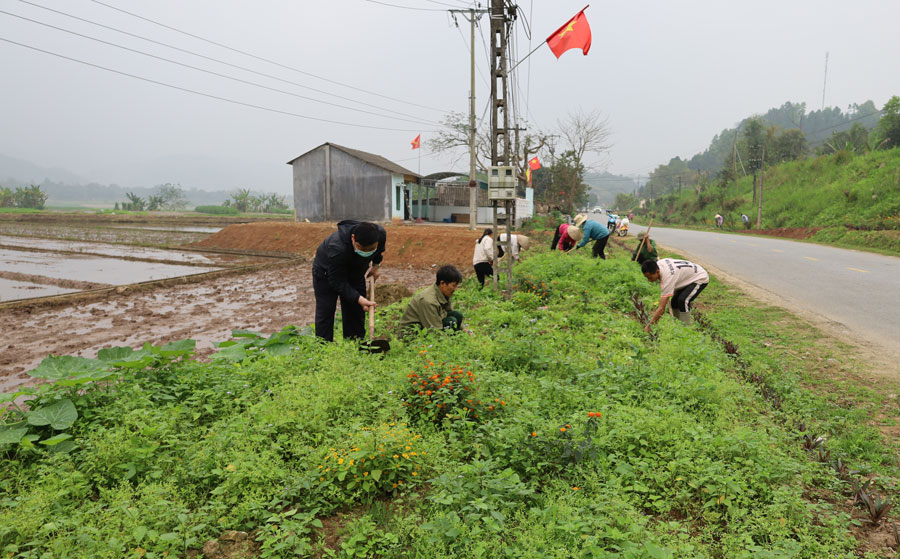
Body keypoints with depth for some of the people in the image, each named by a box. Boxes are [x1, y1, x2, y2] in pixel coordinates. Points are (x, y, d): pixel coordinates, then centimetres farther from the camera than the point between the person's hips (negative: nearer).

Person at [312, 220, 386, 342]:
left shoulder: (381, 233, -28)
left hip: (355, 270, 5)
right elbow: (338, 282, -34)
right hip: (327, 272, -4)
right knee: (325, 313, -7)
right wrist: (359, 299, -40)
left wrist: (376, 265, 0)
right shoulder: (337, 248, -45)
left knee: (357, 312, 3)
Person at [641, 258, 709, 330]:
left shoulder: (667, 278, -39)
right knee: (675, 301, 5)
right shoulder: (658, 263, -16)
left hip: (700, 278, -10)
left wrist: (649, 325, -34)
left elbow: (662, 308, -38)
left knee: (683, 301, -28)